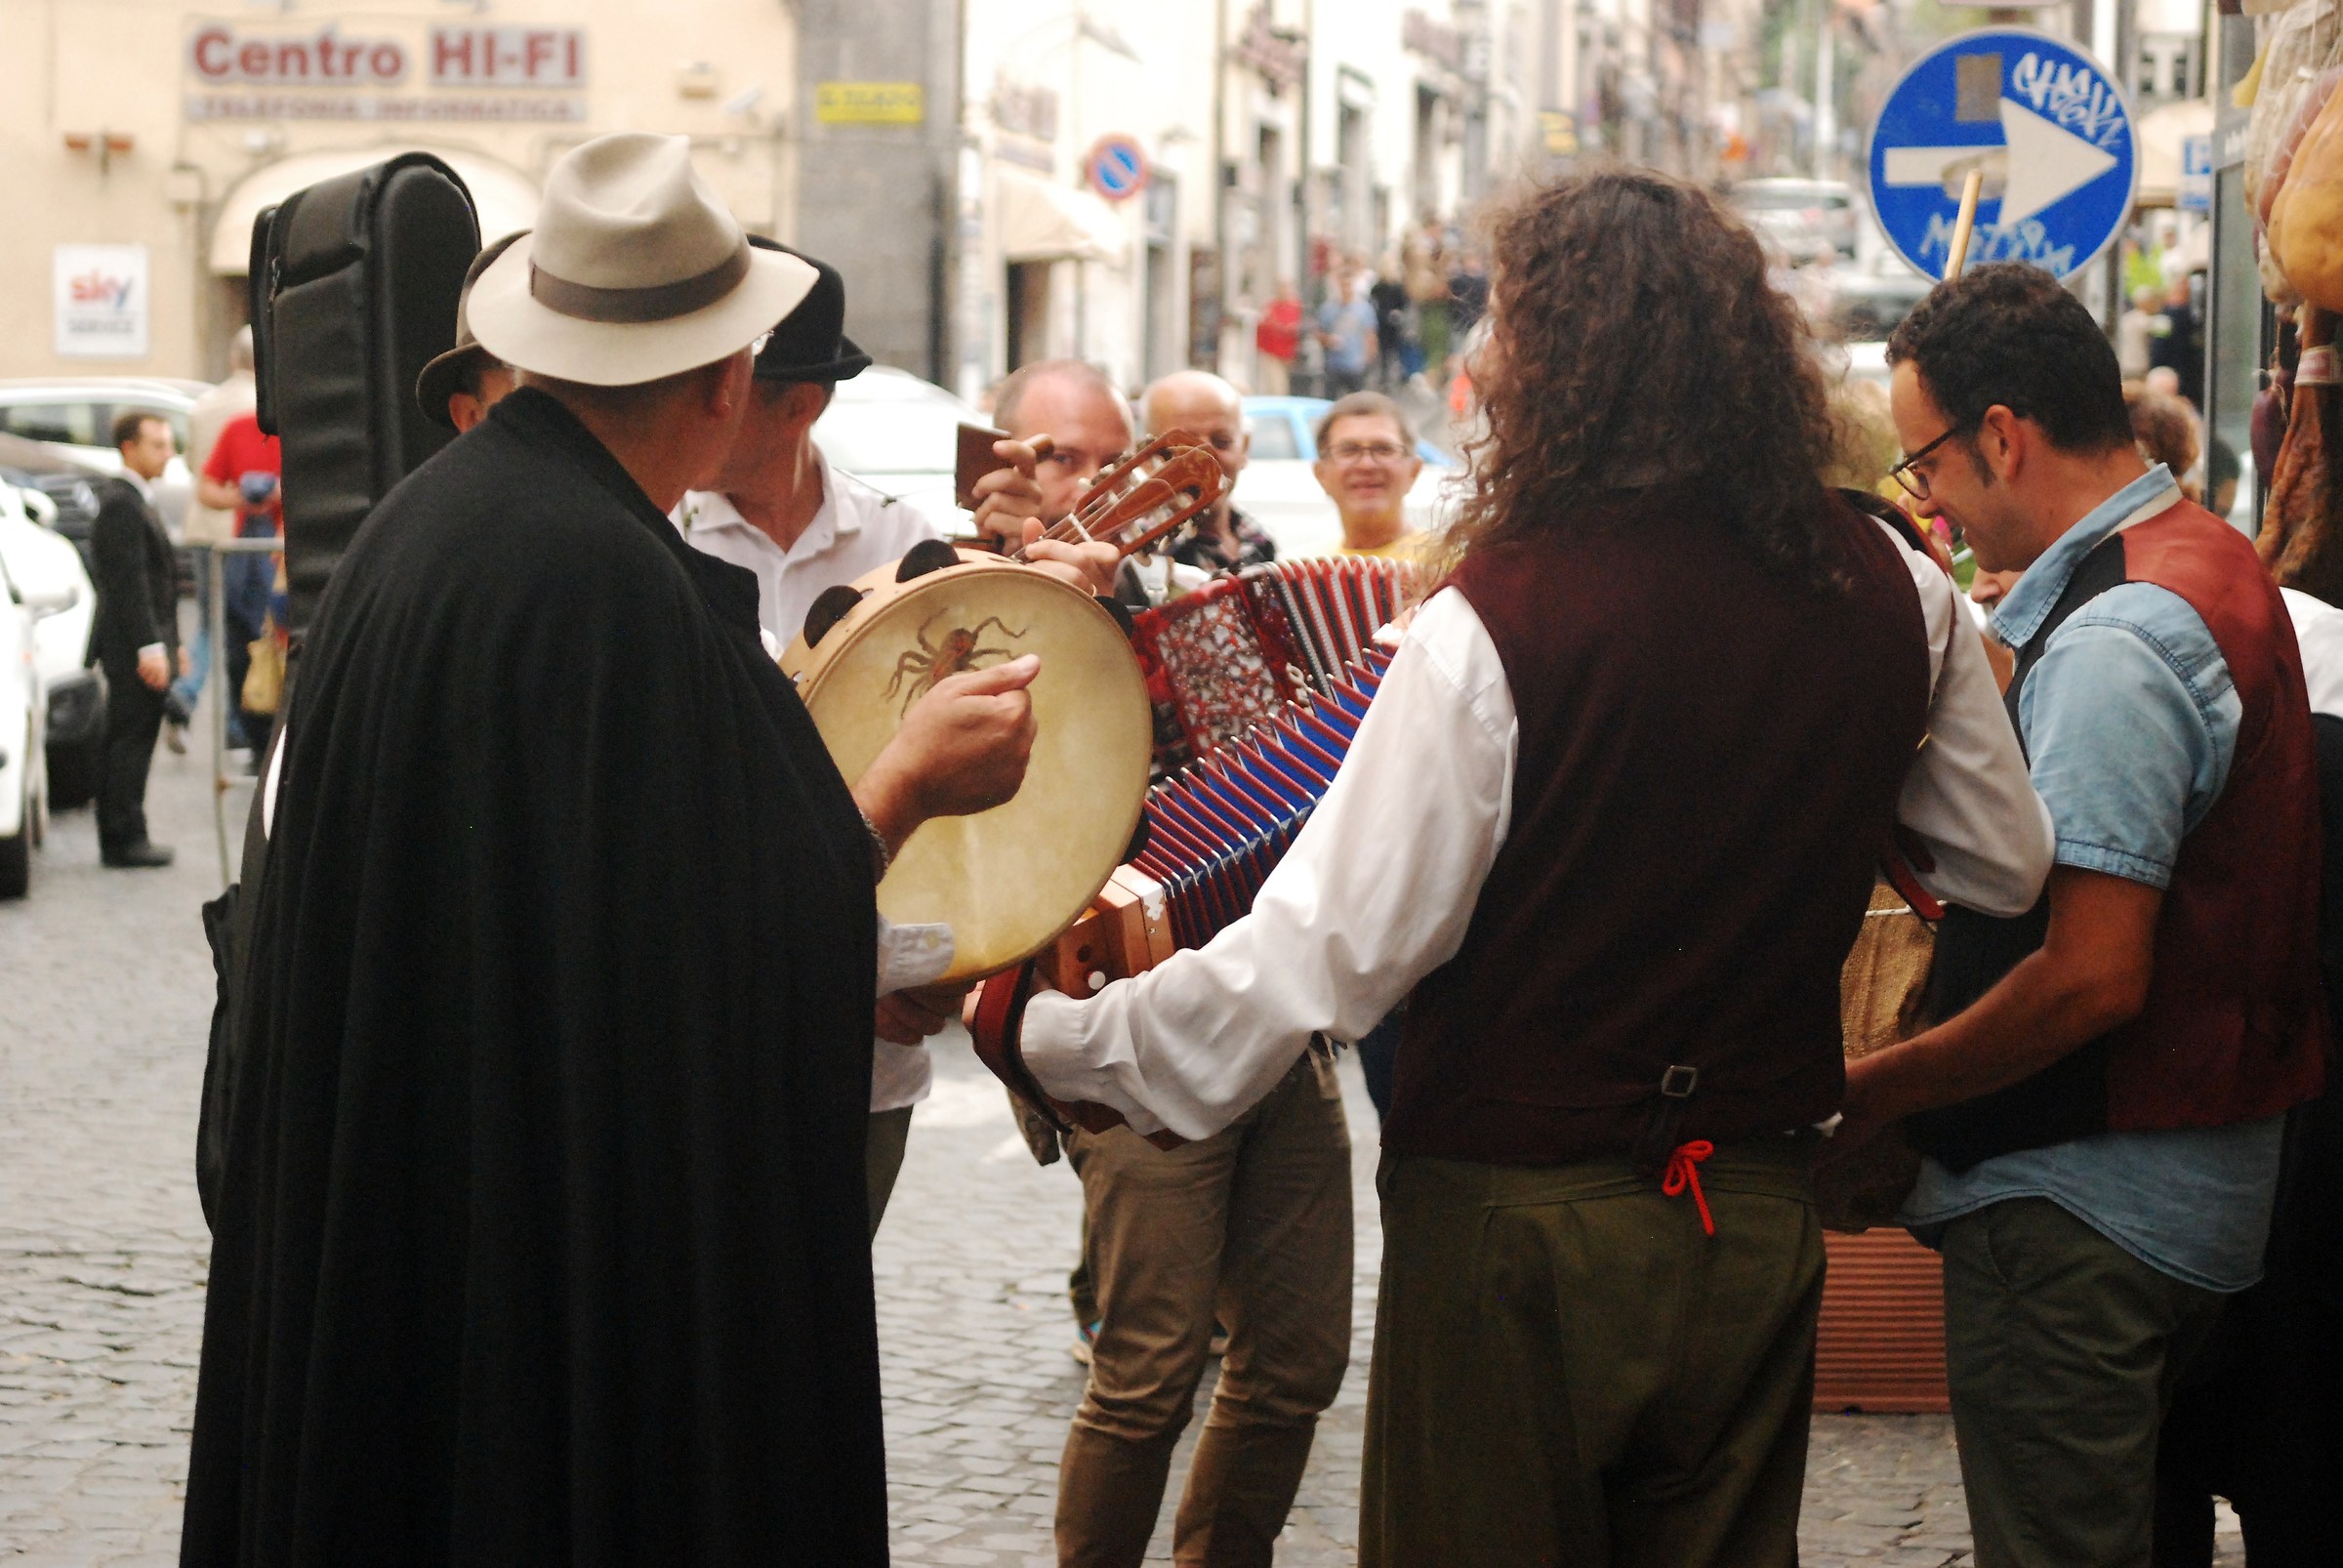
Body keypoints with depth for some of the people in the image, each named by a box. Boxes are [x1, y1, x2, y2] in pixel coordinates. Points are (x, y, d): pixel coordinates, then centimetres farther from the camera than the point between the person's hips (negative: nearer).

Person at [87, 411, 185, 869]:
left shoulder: (136, 501, 19)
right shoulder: (121, 504, -14)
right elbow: (130, 581, -21)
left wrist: (170, 643, 24)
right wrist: (150, 646, -24)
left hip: (137, 649, 10)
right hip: (134, 649, -10)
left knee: (127, 744, 12)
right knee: (132, 741, -8)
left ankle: (121, 839, 17)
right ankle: (125, 839, -6)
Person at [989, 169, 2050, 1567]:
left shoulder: (1499, 619, -19)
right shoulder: (1893, 594, -3)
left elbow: (1324, 955, -19)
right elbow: (2009, 867, 10)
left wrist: (1044, 1027, -8)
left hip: (1518, 1228, -5)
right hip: (1760, 1229, 5)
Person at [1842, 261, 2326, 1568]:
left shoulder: (2113, 640, -22)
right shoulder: (2214, 559, 10)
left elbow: (2092, 978, -26)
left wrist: (1862, 1096, -17)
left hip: (2080, 1203, -10)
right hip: (2208, 1178, 10)